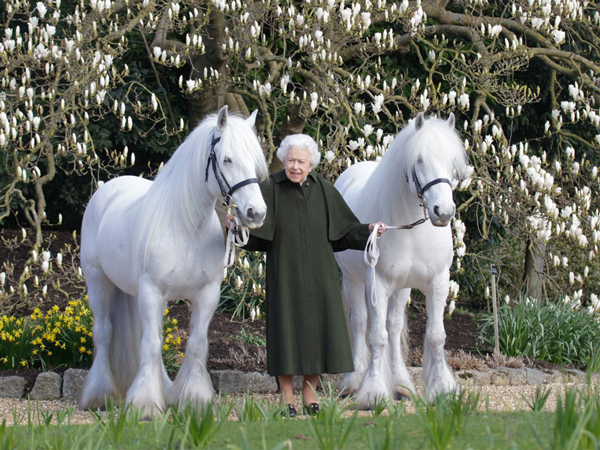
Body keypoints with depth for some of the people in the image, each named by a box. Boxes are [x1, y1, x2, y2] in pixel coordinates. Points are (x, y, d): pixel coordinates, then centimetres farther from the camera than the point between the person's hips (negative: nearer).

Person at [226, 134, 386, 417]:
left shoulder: (323, 189, 4)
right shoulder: (270, 189, -4)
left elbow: (344, 229, 8)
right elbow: (253, 230, -12)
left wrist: (368, 230, -7)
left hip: (319, 274, 3)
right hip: (285, 273, -3)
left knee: (317, 328, 4)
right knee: (287, 328, -2)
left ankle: (310, 394, 17)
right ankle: (286, 398, 8)